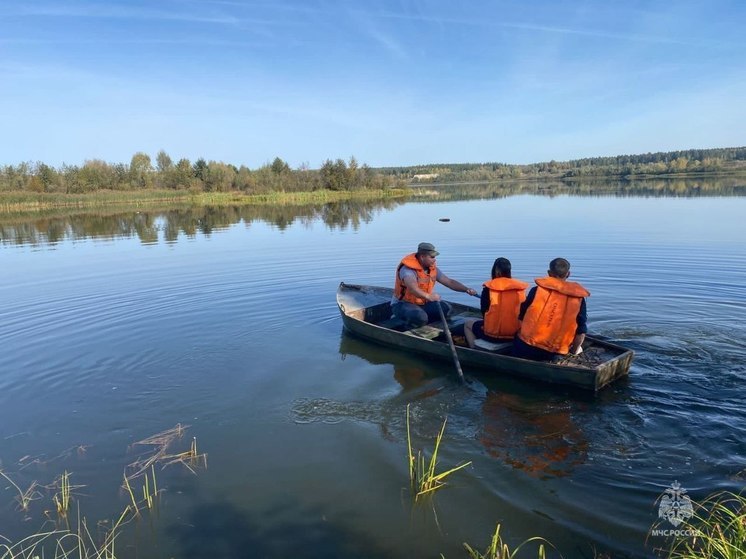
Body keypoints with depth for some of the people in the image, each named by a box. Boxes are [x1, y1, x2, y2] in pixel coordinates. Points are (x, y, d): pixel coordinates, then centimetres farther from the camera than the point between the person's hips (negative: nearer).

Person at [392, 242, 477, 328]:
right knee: (420, 316, -36)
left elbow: (450, 282, 4)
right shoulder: (408, 269, -25)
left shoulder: (433, 269, 0)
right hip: (402, 304, -8)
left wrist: (466, 289, -12)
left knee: (445, 308, -7)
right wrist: (428, 296, -61)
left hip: (422, 303, 8)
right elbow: (412, 287, -45)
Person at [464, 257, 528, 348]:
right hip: (515, 333, 4)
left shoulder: (488, 288, -10)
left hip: (492, 334, -4)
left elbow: (484, 311, -1)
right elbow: (522, 312, 8)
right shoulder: (519, 288, -1)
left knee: (468, 324, 25)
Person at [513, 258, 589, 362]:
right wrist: (573, 352, 19)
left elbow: (522, 317, 4)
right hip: (554, 355, 2)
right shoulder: (579, 297, 2)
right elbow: (581, 331, 4)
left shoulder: (537, 290, -2)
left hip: (526, 347, -1)